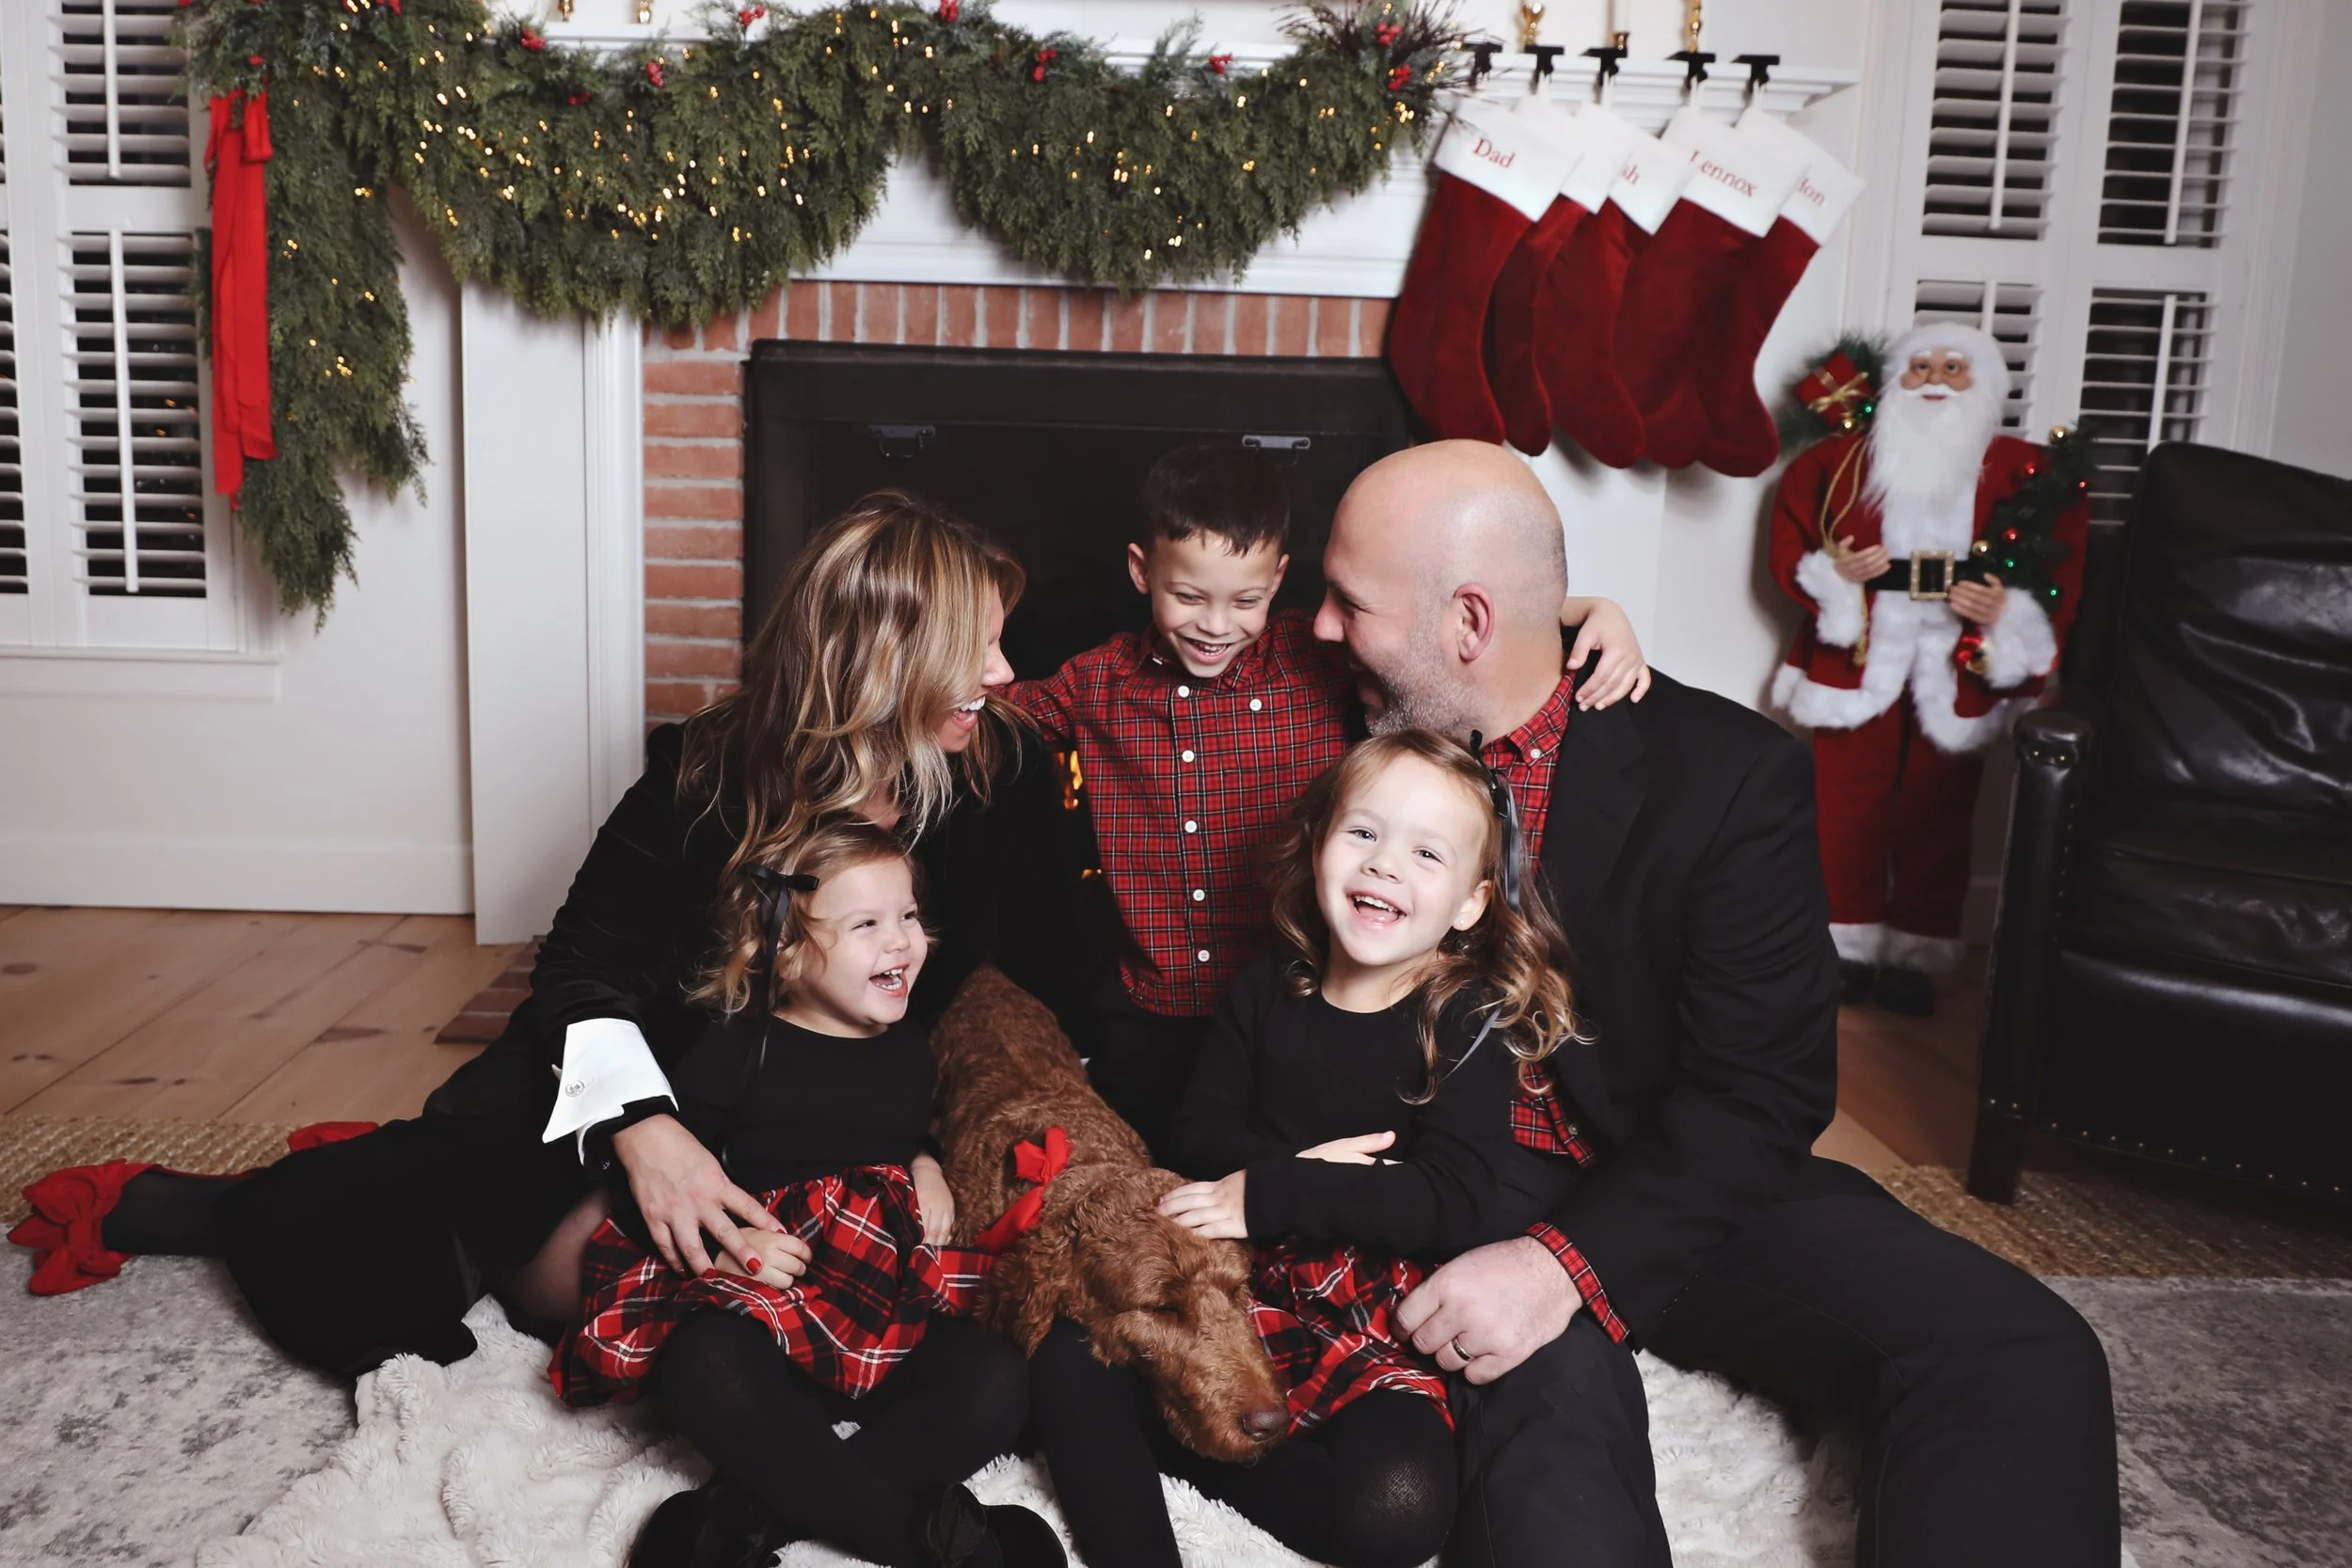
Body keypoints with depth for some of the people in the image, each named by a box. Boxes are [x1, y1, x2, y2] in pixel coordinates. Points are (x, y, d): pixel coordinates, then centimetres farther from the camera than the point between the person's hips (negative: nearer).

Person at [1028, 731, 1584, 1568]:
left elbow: (1456, 1204, -17)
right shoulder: (1269, 987, 6)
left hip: (1381, 1317, -3)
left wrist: (1272, 1196, -19)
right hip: (1245, 1282, 3)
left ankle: (1186, 1446, -9)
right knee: (1069, 1360, -18)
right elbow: (1199, 1130, 6)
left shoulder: (1469, 1023, -7)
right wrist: (1297, 1169, -15)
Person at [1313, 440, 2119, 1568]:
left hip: (1686, 1191, 1)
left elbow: (1763, 1092, -14)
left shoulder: (1724, 776, -12)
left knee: (2018, 1355, -21)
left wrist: (1574, 1260, -26)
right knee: (1549, 1393, -34)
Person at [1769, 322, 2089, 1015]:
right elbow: (1789, 533, 8)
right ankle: (1847, 948, 14)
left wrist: (2008, 610, -15)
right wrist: (1832, 572, -10)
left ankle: (1916, 955, 16)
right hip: (1859, 663, 0)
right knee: (1847, 807, 1)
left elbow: (2062, 570, 2)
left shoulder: (2024, 471, 2)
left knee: (1938, 815, 5)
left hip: (1958, 674, 0)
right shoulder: (1841, 458, 4)